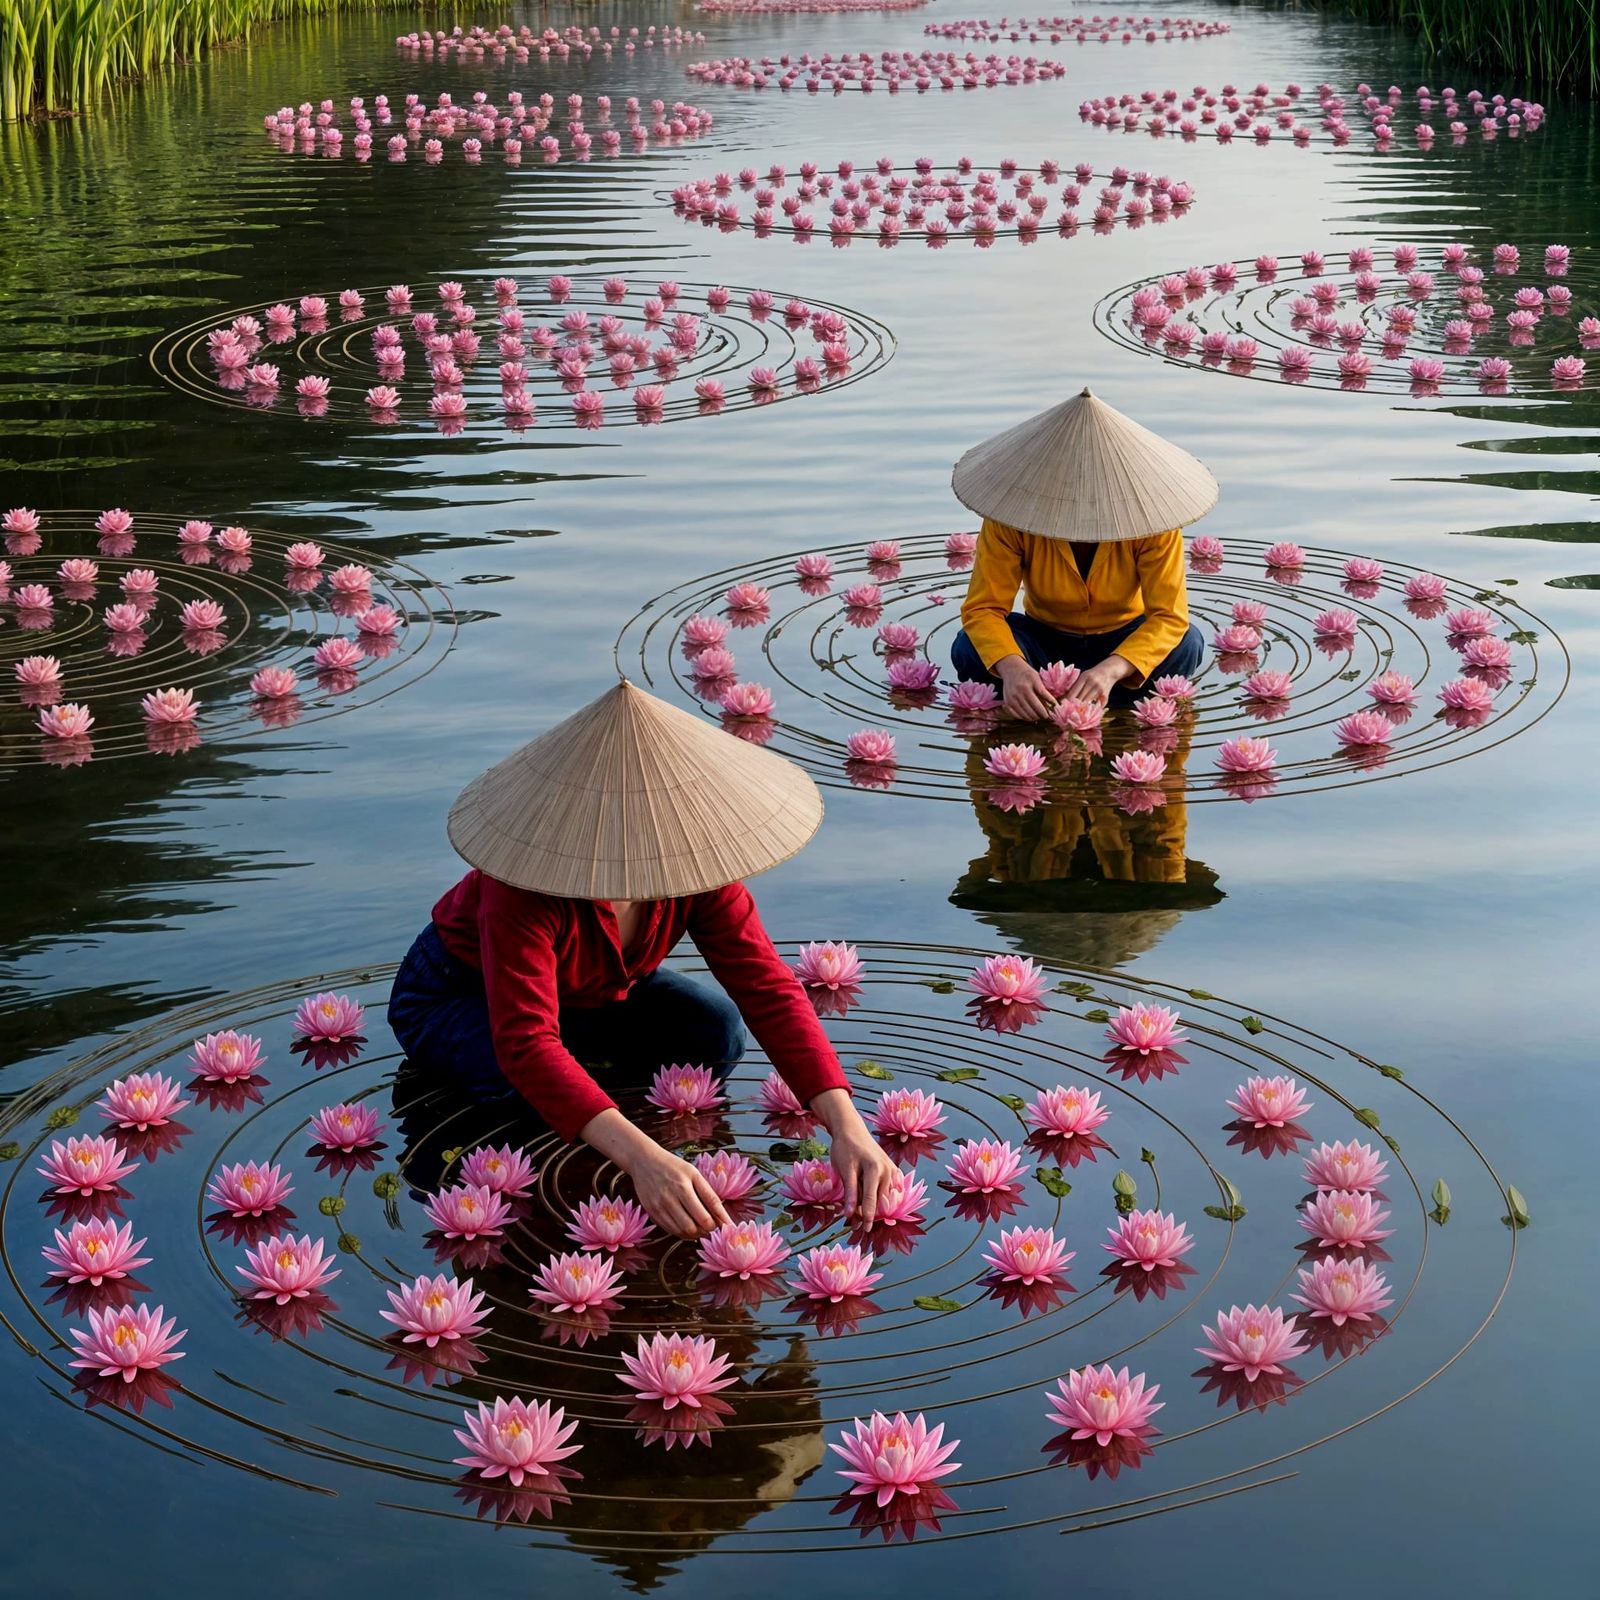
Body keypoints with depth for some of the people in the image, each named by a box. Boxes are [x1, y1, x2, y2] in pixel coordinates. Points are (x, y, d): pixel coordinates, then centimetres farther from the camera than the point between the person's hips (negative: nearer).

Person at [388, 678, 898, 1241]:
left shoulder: (693, 859, -26)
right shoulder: (526, 884, -42)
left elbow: (768, 988, -29)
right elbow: (525, 1042, -51)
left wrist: (845, 1124, -43)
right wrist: (641, 1156, -64)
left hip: (591, 988, 5)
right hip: (456, 995, -4)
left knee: (718, 1031, -19)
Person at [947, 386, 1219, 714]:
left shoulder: (1150, 515, -25)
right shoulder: (1012, 513, -24)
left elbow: (1170, 616, -30)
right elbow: (983, 608, -26)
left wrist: (1109, 670, -50)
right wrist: (1012, 666, -50)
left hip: (1125, 641, 1)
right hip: (1045, 640, 0)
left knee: (1186, 645, -33)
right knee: (970, 650, -29)